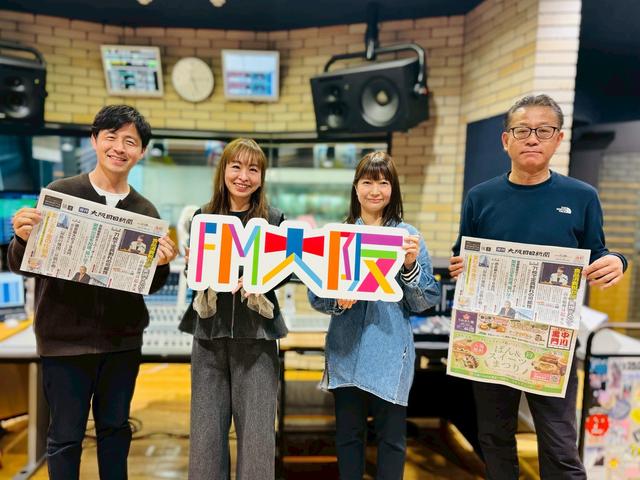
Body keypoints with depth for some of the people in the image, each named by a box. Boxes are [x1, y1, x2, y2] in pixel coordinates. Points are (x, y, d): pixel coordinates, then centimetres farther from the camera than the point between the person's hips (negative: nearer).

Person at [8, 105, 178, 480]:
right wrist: (24, 239, -25)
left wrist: (161, 264, -14)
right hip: (66, 337, -2)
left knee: (116, 428, 16)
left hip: (123, 339, 3)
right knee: (66, 435, 8)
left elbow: (149, 285, 7)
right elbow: (21, 266, -4)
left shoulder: (146, 211, 3)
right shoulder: (60, 194, -5)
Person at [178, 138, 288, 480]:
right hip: (210, 331, 2)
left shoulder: (274, 220, 2)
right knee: (206, 430, 9)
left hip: (256, 333, -1)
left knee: (256, 432, 4)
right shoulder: (203, 217, 6)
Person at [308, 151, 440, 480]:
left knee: (391, 435, 9)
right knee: (348, 432, 15)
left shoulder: (408, 236, -1)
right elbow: (315, 295, 0)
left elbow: (425, 302, -3)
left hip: (390, 352, -1)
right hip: (346, 350, 1)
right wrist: (337, 299, -20)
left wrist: (411, 265, -18)